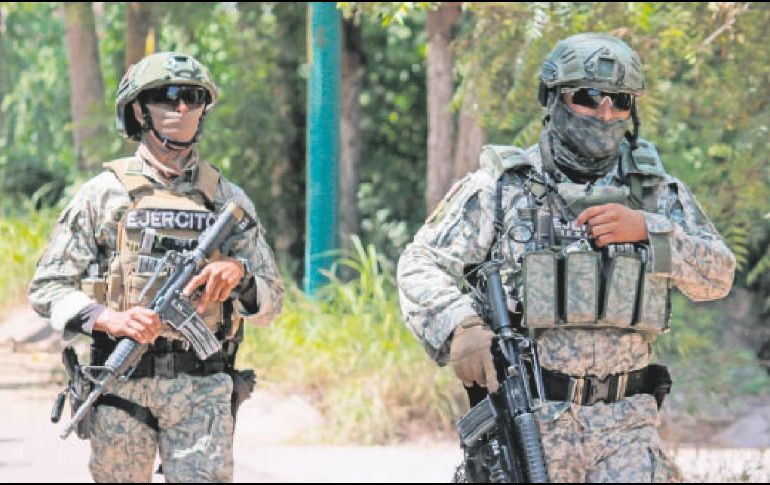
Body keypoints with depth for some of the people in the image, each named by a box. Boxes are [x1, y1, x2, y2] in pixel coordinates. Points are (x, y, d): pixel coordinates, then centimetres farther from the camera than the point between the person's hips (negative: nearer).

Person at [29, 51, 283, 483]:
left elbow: (272, 302, 14)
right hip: (122, 384, -1)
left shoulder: (229, 199, 12)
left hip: (203, 389, 1)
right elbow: (48, 288, 3)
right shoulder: (105, 193, 5)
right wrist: (109, 319, -14)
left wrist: (237, 273, -8)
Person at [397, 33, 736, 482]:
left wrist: (647, 229, -10)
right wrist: (459, 324, -23)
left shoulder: (654, 192, 11)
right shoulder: (501, 186, 2)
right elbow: (422, 264, -3)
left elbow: (718, 276, 6)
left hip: (626, 425, 1)